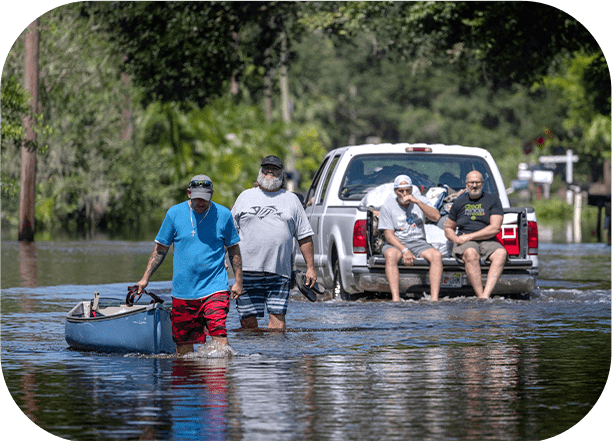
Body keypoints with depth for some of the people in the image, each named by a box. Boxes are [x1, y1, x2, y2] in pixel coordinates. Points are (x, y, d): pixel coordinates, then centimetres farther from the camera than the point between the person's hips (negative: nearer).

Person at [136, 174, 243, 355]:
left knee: (218, 332, -20)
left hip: (214, 287, -2)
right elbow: (160, 250, 10)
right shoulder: (175, 213, 3)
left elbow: (234, 250, 12)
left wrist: (238, 280, 6)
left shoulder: (223, 214, 2)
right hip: (183, 290, 2)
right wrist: (145, 278, 4)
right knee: (183, 340, 4)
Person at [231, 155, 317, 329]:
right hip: (249, 270, 0)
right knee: (248, 321, -2)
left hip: (279, 273, 0)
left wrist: (310, 267, 8)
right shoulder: (246, 196, 14)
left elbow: (305, 236, 14)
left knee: (278, 318, -9)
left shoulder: (291, 199, 15)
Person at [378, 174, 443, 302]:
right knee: (391, 255, -38)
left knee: (437, 255, -28)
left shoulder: (421, 201, 8)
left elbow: (436, 217, -9)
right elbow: (389, 235, -7)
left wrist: (417, 202, -16)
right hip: (396, 243, -2)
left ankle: (434, 298, -35)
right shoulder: (388, 207, 0)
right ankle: (395, 299, -45)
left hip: (419, 243, 2)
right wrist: (404, 250, -23)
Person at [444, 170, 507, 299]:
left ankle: (486, 295, -48)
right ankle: (480, 297, -41)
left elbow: (495, 228, -2)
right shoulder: (459, 203, 17)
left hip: (488, 242, 0)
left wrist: (469, 236, -9)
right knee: (471, 254, -38)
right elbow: (448, 228, 24)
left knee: (501, 253, -35)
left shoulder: (493, 200, 10)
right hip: (464, 244, 0)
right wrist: (456, 239, -1)